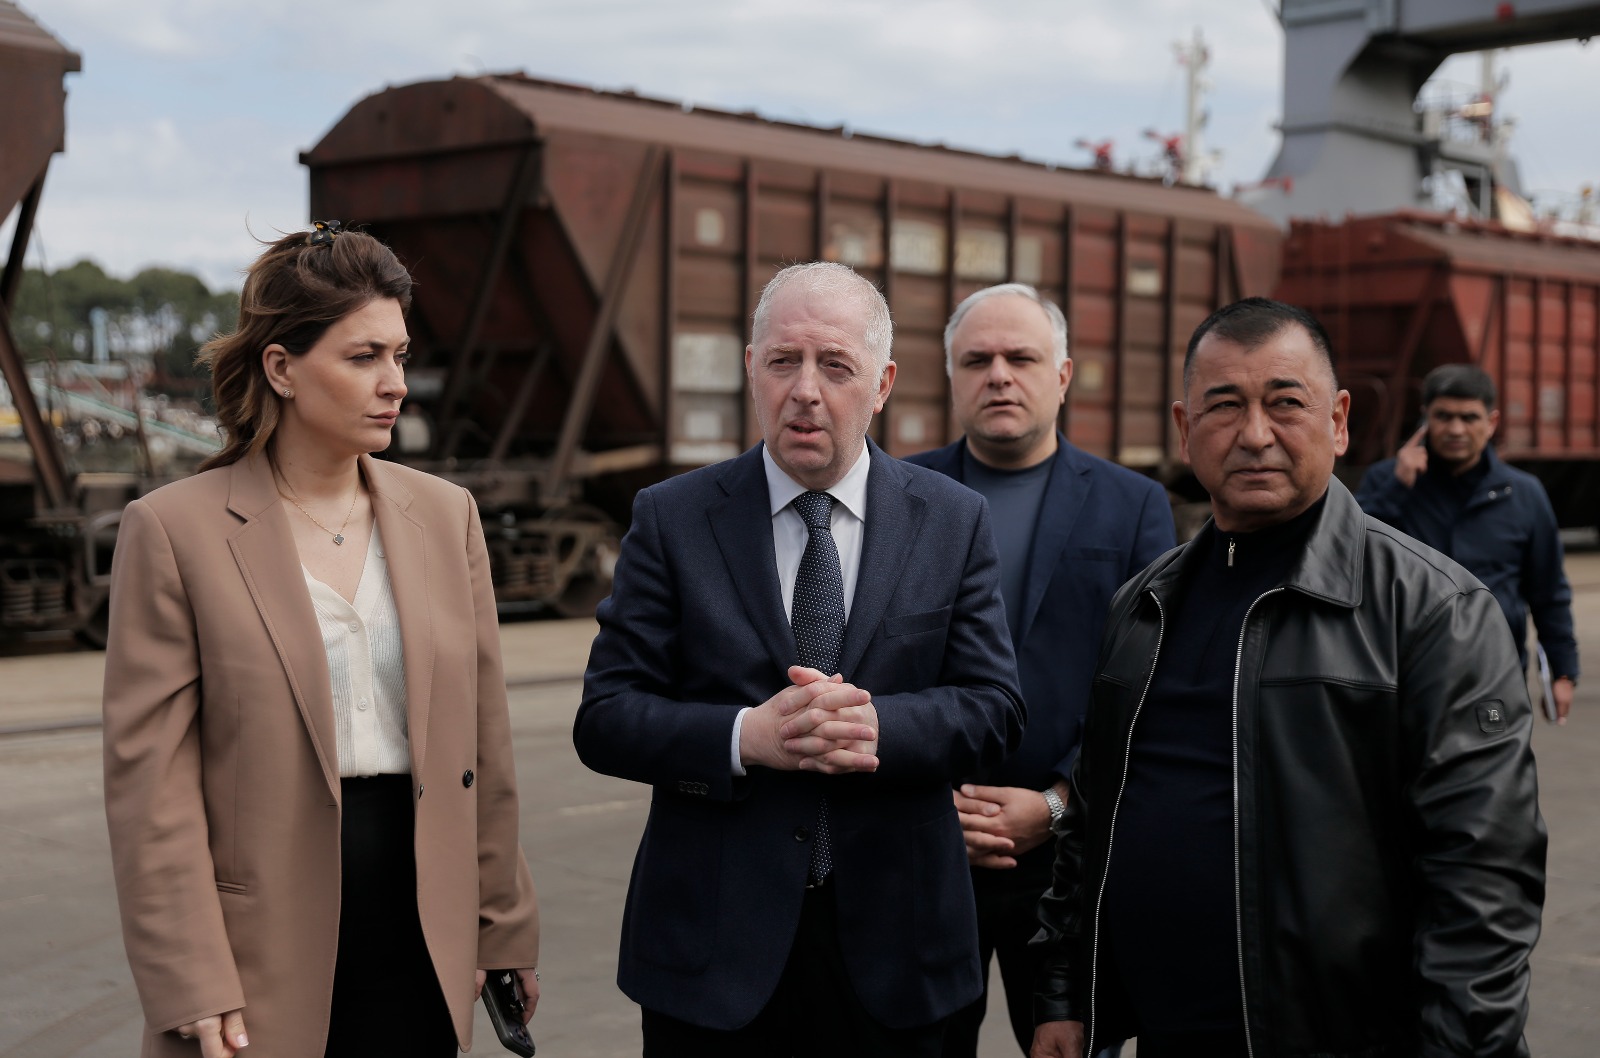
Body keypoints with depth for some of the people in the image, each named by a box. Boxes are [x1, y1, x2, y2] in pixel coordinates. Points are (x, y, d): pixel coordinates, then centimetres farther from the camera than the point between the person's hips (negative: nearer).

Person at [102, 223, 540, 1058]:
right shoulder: (174, 530, -6)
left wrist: (505, 928, 10)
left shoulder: (444, 515, 6)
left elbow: (482, 745, 9)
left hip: (420, 945, 4)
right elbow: (149, 780, -8)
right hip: (265, 952, -3)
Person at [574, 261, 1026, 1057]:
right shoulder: (671, 520, -1)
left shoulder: (954, 522, 3)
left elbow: (994, 707, -2)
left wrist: (878, 726, -21)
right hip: (713, 942, -1)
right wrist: (746, 737, -22)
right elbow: (603, 719, -5)